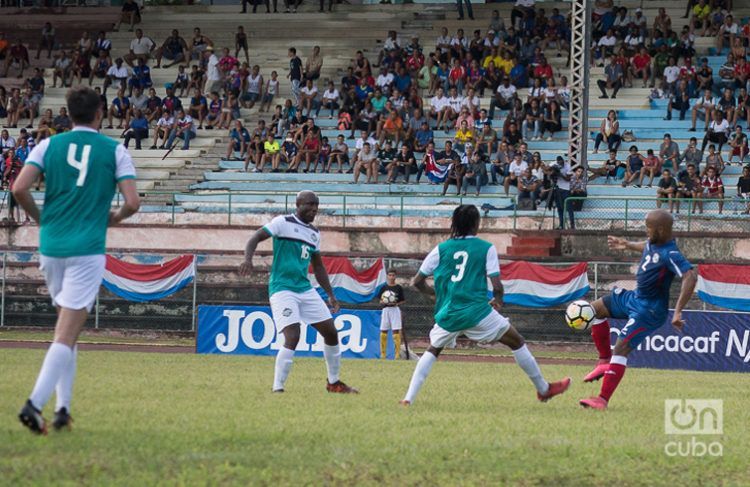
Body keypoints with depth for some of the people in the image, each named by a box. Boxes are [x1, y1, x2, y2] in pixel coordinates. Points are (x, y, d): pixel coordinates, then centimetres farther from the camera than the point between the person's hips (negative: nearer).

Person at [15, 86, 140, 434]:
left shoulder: (49, 145, 6)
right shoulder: (115, 151, 1)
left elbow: (19, 189, -6)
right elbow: (132, 202, -5)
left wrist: (41, 219, 12)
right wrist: (113, 219, 17)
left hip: (51, 247, 4)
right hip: (87, 249, -4)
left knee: (67, 328, 19)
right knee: (66, 335, -8)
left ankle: (63, 408, 14)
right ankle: (35, 403, -23)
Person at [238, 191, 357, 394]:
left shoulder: (314, 233, 16)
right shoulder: (283, 223, -5)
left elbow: (318, 267, 24)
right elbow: (255, 238, -10)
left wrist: (331, 295, 21)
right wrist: (248, 260, -29)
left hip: (305, 289, 7)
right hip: (282, 289, -7)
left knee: (331, 333, 8)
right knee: (292, 337, -22)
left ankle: (334, 382, 25)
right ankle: (277, 388, -15)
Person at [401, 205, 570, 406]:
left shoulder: (441, 249, 8)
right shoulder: (486, 248, 1)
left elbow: (417, 282, 10)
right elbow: (497, 286, -5)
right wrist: (498, 302, 17)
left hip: (448, 314, 3)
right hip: (477, 311, -3)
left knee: (432, 351, 25)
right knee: (517, 342, 14)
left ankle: (409, 398, 10)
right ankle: (543, 389, 18)